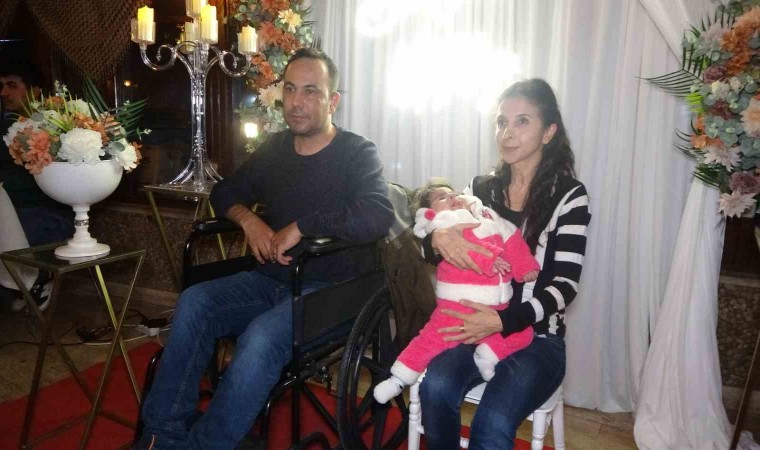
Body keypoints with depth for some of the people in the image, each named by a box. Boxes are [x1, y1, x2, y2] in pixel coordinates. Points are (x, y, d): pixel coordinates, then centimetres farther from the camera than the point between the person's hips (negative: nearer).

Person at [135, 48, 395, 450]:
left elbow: (378, 216, -23)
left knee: (262, 337, -32)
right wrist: (248, 220, -1)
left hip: (329, 288, -5)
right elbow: (224, 192, 22)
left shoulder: (357, 153, -5)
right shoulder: (275, 148, 13)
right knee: (194, 302, -19)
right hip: (269, 279, 6)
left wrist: (300, 227, -20)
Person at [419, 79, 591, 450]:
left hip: (536, 337, -3)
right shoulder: (481, 188, 7)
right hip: (475, 327, 3)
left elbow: (565, 285, -11)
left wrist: (503, 321, -24)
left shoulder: (569, 196, -5)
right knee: (435, 390, -26)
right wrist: (438, 239, -19)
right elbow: (429, 250, 6)